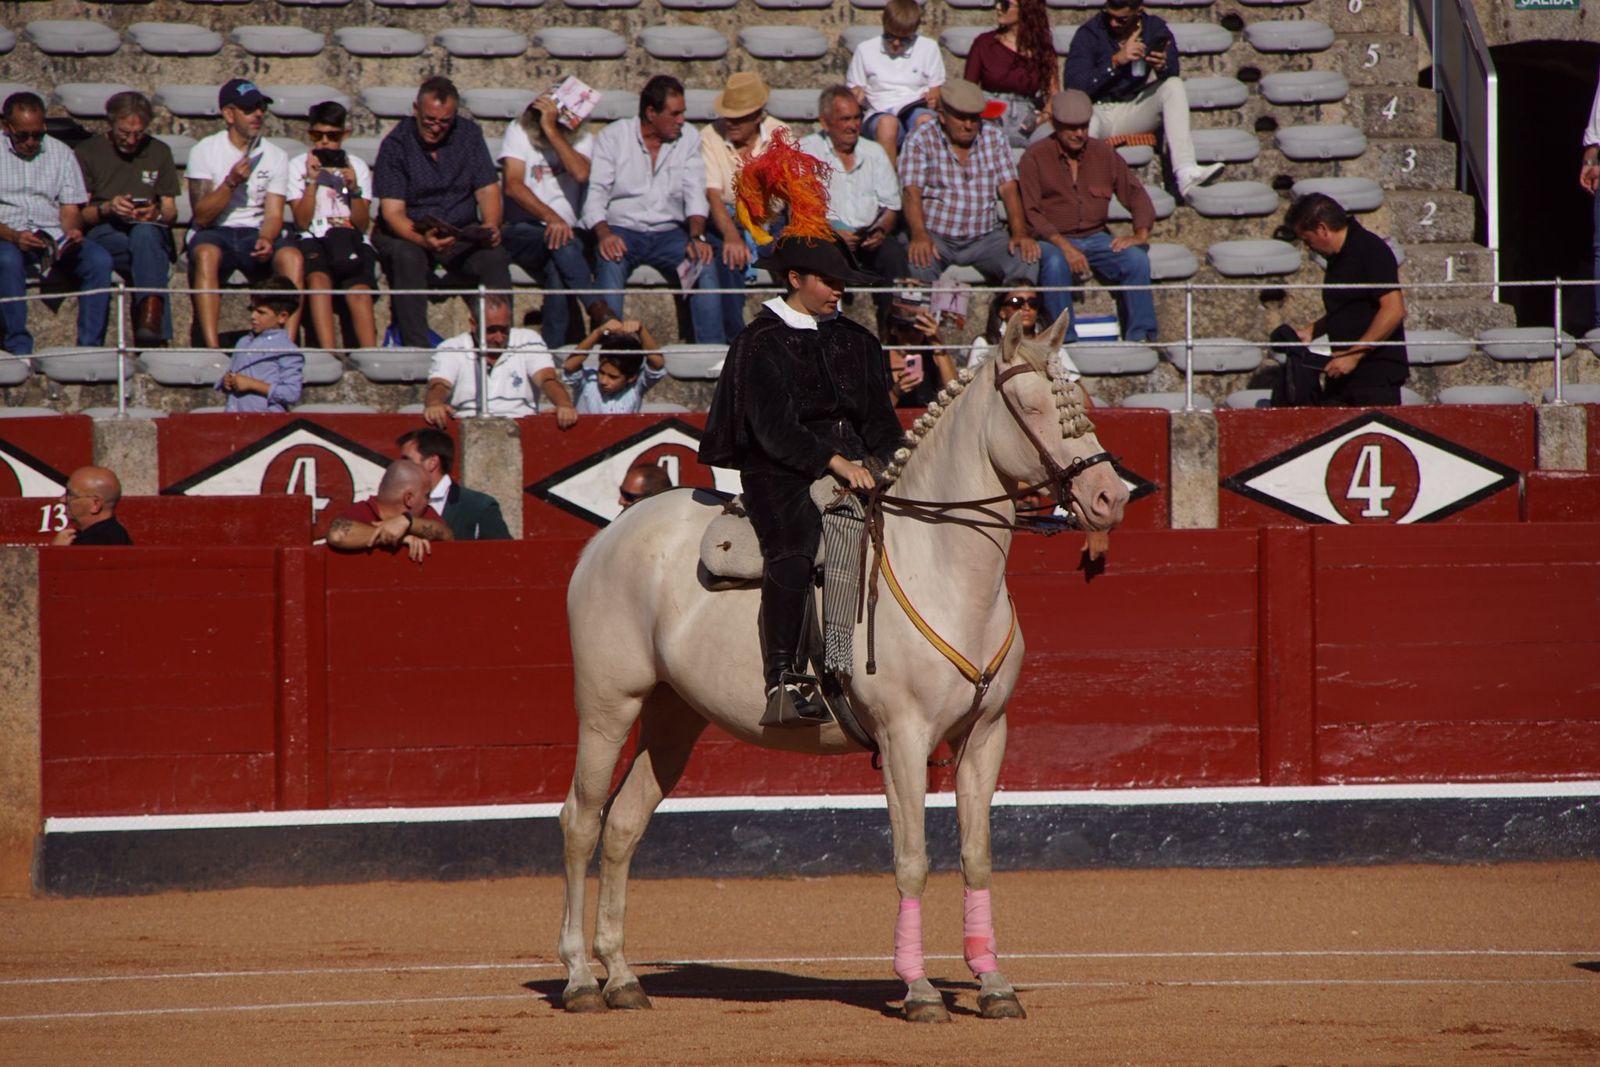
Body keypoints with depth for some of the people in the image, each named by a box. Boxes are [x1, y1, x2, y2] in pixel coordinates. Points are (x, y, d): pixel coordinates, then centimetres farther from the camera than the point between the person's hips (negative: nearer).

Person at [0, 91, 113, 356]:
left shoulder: (61, 153, 14)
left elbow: (71, 208, 11)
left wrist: (72, 231, -13)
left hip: (55, 236, 3)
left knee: (100, 260, -25)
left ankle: (90, 347, -24)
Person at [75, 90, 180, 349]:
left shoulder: (159, 152, 19)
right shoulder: (88, 153, 12)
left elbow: (171, 211, 16)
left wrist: (157, 214, -8)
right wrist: (107, 208, -14)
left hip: (152, 231, 1)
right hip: (104, 234, -1)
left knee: (144, 233, -39)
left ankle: (150, 314, -57)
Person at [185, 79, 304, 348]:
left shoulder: (276, 156, 9)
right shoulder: (204, 151, 1)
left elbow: (273, 214, 1)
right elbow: (201, 217, -6)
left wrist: (266, 240, -21)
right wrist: (231, 182, -20)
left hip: (256, 234, 2)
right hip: (215, 234, -2)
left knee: (293, 258, -30)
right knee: (206, 254, -38)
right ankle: (211, 346, -44)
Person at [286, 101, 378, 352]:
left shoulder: (357, 166, 14)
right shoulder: (298, 166, 11)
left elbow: (362, 225, 6)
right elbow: (302, 222, 0)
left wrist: (354, 188, -9)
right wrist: (312, 180, -9)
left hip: (352, 241, 1)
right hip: (314, 240, -1)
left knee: (360, 291, -30)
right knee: (318, 278, -34)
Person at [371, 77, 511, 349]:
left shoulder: (469, 135, 4)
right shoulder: (395, 145, -7)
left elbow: (488, 189, 2)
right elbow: (392, 212, -15)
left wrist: (490, 226, -21)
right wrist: (423, 239, -35)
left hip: (463, 233, 2)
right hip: (408, 234, -2)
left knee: (494, 256, -28)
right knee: (407, 256, -36)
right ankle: (415, 346, -38)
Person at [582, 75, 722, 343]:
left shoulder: (688, 138, 9)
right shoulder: (613, 137, 1)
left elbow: (695, 193, 2)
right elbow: (595, 192, -5)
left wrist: (697, 236, -17)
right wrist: (603, 233, -25)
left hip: (668, 232, 2)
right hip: (622, 229, -2)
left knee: (705, 264, -26)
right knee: (610, 263, -35)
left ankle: (713, 349, -23)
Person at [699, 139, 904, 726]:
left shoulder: (856, 342, 19)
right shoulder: (761, 343, -1)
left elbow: (880, 420, 19)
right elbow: (773, 428, -12)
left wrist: (888, 465, -2)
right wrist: (834, 463, -22)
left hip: (855, 468, 7)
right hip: (781, 475, -7)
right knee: (795, 545, -34)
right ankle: (784, 683, -42)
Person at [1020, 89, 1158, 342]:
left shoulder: (1104, 154, 9)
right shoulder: (1035, 158, -2)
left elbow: (1136, 196, 10)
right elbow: (1029, 212, -10)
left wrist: (1141, 234, -9)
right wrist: (1064, 246, -24)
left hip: (1096, 238, 3)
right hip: (1053, 240, -3)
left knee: (1137, 258, -24)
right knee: (1055, 263, -37)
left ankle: (1141, 337, -21)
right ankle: (1065, 339, -32)